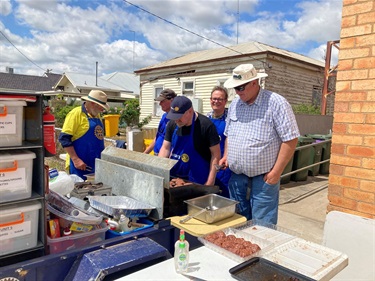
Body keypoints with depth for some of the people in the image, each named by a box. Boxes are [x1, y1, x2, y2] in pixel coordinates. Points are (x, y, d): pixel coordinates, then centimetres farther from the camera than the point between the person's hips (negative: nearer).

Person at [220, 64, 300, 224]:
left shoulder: (276, 103, -11)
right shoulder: (235, 104, 8)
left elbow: (290, 139, -13)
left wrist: (276, 172, -14)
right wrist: (226, 155, 5)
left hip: (264, 177, -6)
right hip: (236, 176, 6)